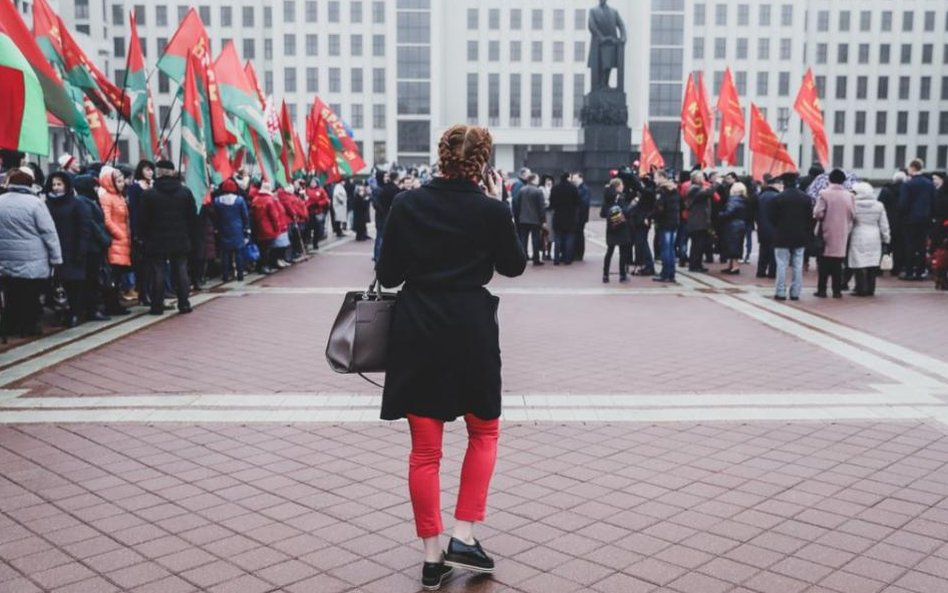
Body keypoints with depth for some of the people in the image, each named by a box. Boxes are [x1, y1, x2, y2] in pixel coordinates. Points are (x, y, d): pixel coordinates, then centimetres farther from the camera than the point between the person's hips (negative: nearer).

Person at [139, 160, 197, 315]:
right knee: (180, 271, 8)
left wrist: (145, 238, 8)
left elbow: (143, 220, -4)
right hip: (180, 241, 2)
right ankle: (184, 304, 7)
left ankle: (157, 306, 5)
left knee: (158, 273, 3)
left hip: (156, 241, -2)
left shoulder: (149, 194, -7)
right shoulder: (185, 192, 1)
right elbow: (193, 217, 4)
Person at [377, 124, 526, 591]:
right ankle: (463, 537, 12)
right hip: (471, 331, -2)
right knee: (484, 431, 19)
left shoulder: (407, 204, -2)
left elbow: (387, 276, 1)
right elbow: (514, 266, 9)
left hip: (417, 332, 2)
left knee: (425, 448, 9)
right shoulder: (492, 210, -7)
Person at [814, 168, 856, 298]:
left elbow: (818, 213, -14)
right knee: (837, 264, 9)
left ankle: (822, 290, 6)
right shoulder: (849, 195, -2)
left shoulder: (824, 194, -10)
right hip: (842, 234, 2)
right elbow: (853, 214, -2)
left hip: (827, 232, -2)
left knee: (824, 263, 6)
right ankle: (837, 290, 9)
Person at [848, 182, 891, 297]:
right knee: (872, 263, 9)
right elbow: (884, 224, 7)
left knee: (859, 264, -1)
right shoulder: (879, 206, 3)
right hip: (874, 238, 4)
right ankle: (870, 289, 12)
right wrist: (886, 237, 17)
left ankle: (861, 289, -2)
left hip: (858, 238, -4)